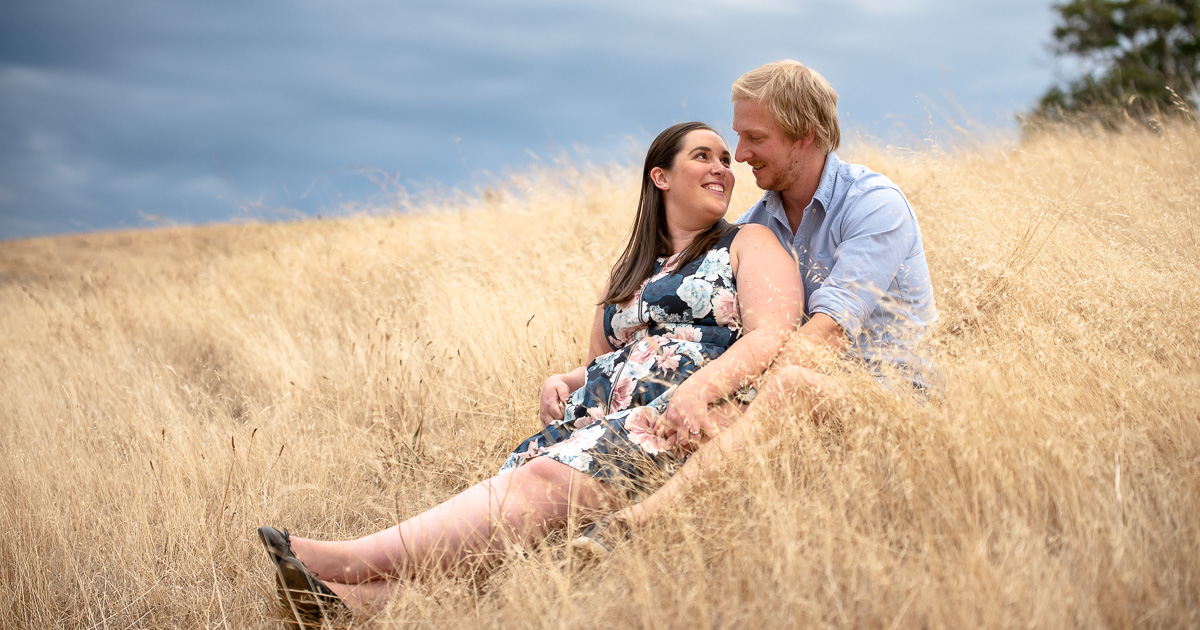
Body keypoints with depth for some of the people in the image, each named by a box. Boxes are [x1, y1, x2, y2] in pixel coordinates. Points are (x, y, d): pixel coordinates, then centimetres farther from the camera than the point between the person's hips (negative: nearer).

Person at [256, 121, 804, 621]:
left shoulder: (748, 244, 11)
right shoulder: (630, 272, 29)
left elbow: (773, 334, -6)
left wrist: (699, 387, -23)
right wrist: (567, 381, 7)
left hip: (687, 421, -6)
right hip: (602, 418, 6)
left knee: (544, 480, -29)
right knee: (512, 481, -23)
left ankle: (350, 561, -41)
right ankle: (365, 594, -43)